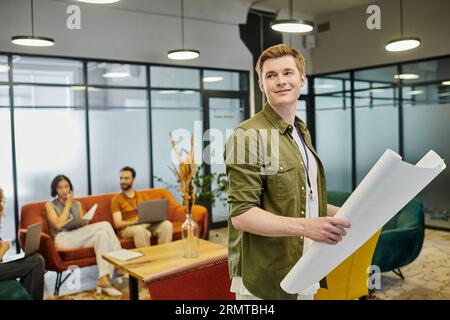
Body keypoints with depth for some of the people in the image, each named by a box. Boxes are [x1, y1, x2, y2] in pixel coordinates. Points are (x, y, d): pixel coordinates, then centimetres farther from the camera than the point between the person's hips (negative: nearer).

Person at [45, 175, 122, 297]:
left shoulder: (77, 204, 23)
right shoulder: (50, 205, 9)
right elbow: (58, 225, -8)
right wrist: (68, 205, -2)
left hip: (80, 238, 5)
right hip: (63, 239, -5)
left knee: (102, 234, -32)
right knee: (104, 225, -26)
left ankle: (104, 279, -36)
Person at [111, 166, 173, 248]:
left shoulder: (142, 195, 18)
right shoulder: (116, 199, 4)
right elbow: (118, 224, -6)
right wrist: (135, 221, -23)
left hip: (147, 224, 4)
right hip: (128, 228, -4)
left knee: (167, 224, -25)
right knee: (140, 230, -40)